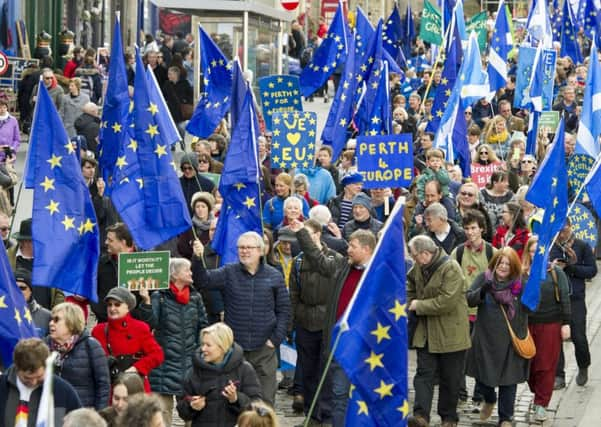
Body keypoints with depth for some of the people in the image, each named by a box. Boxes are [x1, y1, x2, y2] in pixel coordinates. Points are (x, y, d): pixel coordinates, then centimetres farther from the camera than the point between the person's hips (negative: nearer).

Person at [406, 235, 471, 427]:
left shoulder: (451, 269, -18)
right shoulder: (419, 268, 5)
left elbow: (447, 302, -25)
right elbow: (411, 287, 28)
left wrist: (418, 305, -17)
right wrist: (409, 304, 10)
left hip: (450, 331, -6)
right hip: (425, 331, 6)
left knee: (450, 378, 5)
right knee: (424, 372, -5)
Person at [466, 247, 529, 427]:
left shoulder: (520, 284, -2)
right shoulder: (484, 278, -1)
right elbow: (469, 300, -8)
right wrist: (482, 291, -27)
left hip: (510, 342, -1)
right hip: (485, 338, 1)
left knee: (508, 380, 5)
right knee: (482, 375, 12)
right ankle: (489, 400, 45)